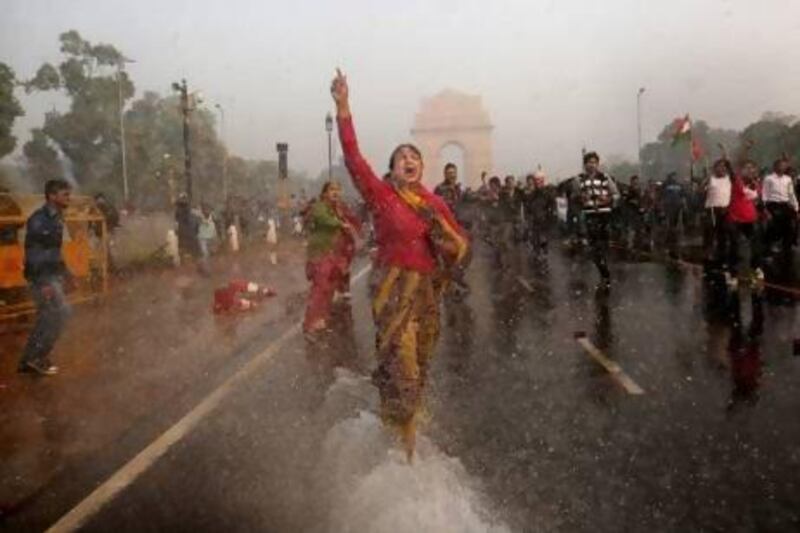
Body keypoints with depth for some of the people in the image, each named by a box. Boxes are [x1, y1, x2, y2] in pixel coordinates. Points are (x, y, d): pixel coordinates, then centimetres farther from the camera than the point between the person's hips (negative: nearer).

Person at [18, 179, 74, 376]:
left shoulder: (56, 218, 12)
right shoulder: (39, 219, -16)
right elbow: (33, 253, -21)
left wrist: (64, 272, 23)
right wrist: (42, 283, -25)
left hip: (52, 275, 9)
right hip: (42, 277, -9)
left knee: (47, 318, 11)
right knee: (60, 312, -11)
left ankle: (29, 360, 19)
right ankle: (36, 357, -1)